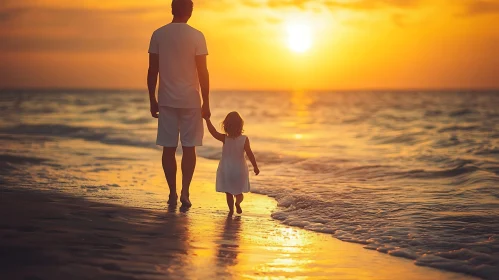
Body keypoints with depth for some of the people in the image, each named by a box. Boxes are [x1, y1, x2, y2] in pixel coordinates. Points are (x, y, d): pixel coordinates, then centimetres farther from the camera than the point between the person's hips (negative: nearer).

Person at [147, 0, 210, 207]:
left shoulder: (158, 35, 1)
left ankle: (172, 193, 9)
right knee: (188, 147, 6)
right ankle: (185, 192, 0)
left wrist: (152, 100, 10)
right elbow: (203, 72, -7)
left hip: (166, 100, 2)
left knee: (169, 148, 7)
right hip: (190, 101, -2)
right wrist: (206, 103, 0)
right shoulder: (196, 36, -6)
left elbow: (152, 71, 2)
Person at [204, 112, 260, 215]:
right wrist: (255, 167, -2)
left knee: (228, 193, 12)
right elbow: (250, 154, -11)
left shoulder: (224, 138, -12)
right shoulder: (244, 139, -12)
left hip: (226, 171, 0)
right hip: (240, 170, 0)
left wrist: (207, 119, -4)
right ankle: (238, 202, -4)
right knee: (239, 192, 17)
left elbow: (213, 132, -12)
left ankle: (231, 209, 8)